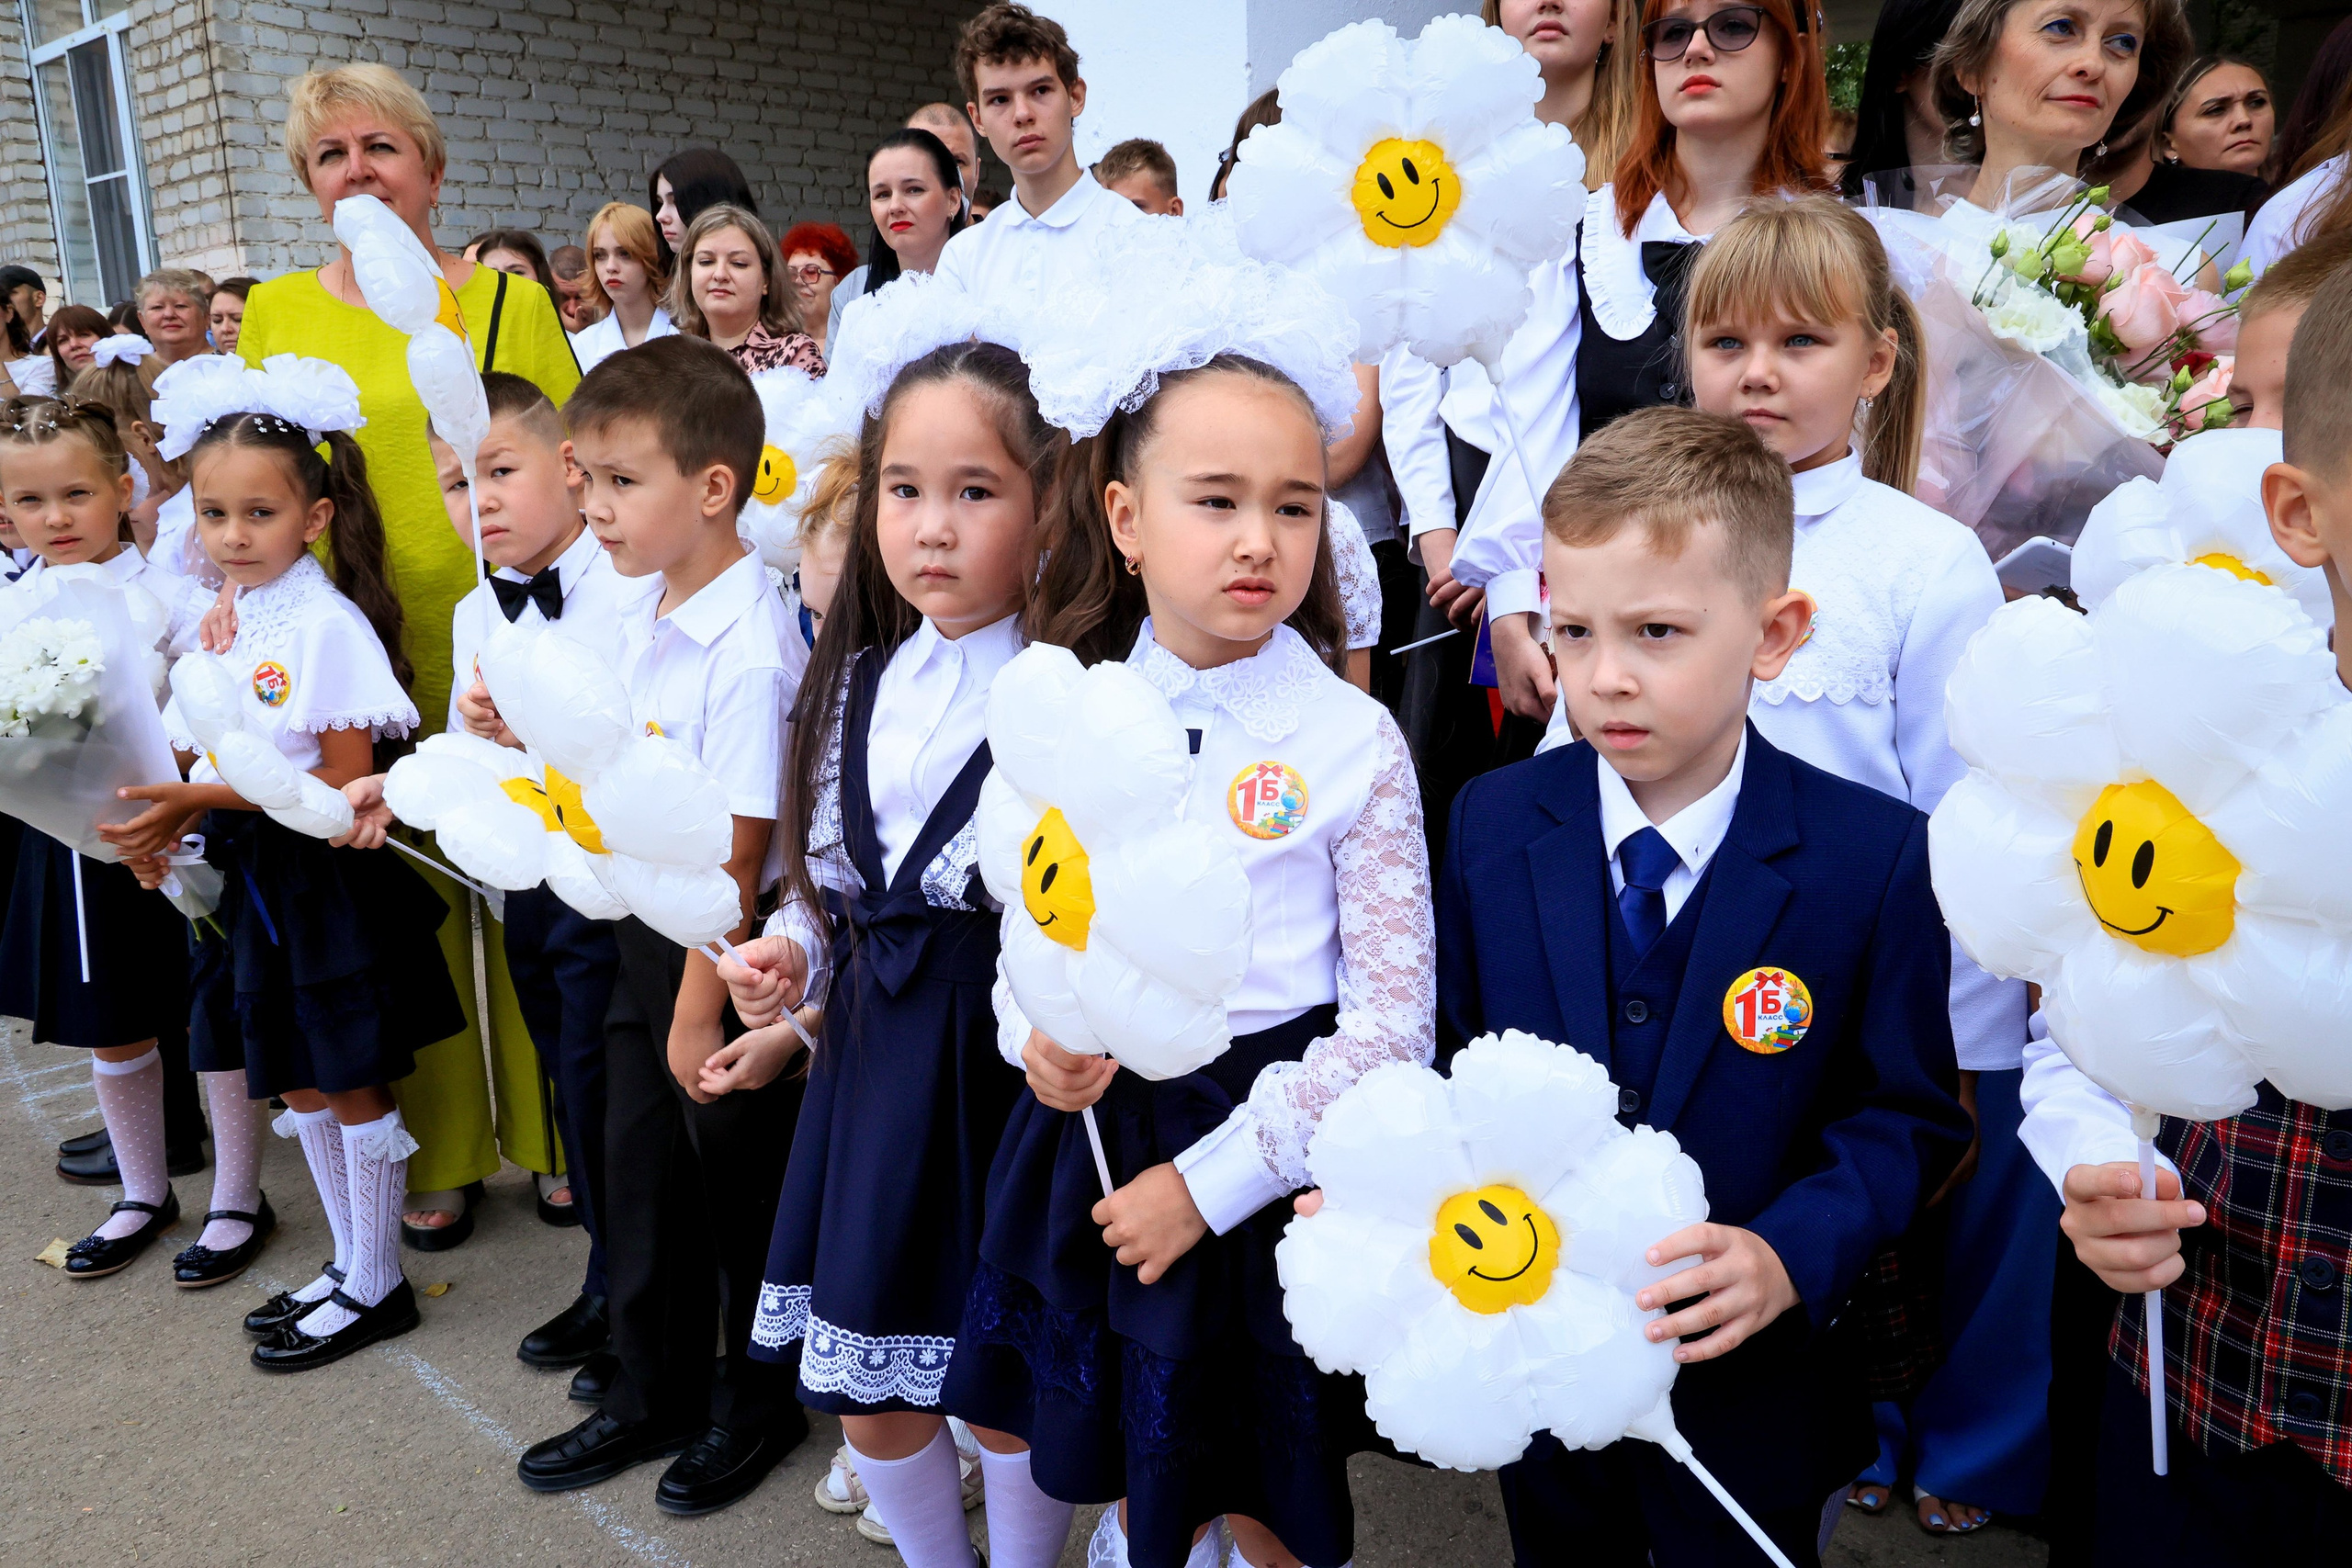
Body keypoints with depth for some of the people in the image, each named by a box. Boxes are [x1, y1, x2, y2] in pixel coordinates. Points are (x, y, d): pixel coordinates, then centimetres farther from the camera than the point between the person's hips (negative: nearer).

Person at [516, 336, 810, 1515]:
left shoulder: (746, 652, -24)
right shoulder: (642, 616, 3)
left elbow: (737, 854, -22)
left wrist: (701, 1009, -17)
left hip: (721, 948, -8)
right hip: (642, 932, 9)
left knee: (741, 1184, 10)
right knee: (641, 1173, 20)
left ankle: (757, 1403, 33)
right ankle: (652, 1395, 40)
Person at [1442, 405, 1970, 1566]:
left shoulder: (1880, 857, -16)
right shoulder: (1490, 822, -8)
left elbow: (1908, 1114, -9)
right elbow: (1454, 1054, 0)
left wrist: (1790, 1256, -24)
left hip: (1747, 1389, -2)